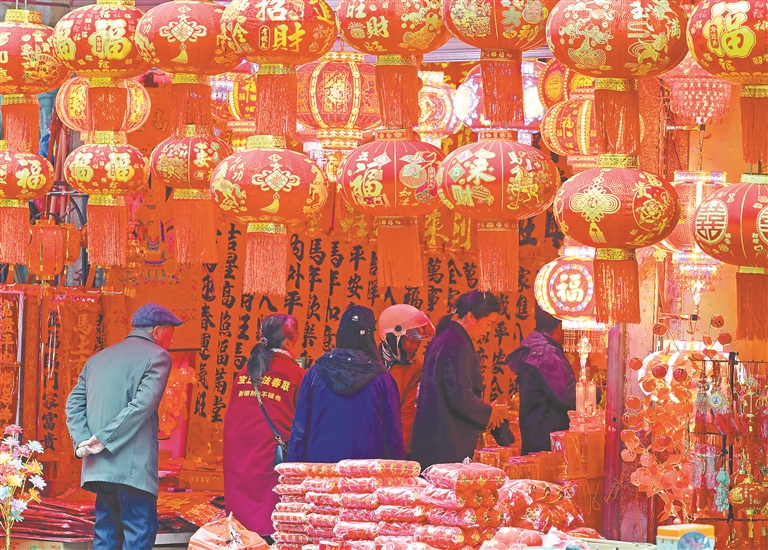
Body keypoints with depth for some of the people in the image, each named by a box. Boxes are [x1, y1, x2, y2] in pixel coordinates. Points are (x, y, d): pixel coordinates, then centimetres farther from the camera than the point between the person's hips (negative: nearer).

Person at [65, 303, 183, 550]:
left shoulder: (98, 358, 19)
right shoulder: (157, 356, -1)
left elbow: (74, 403, 9)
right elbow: (143, 404, -15)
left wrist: (82, 442, -3)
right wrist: (104, 440, -13)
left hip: (99, 467, 6)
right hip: (132, 466, -6)